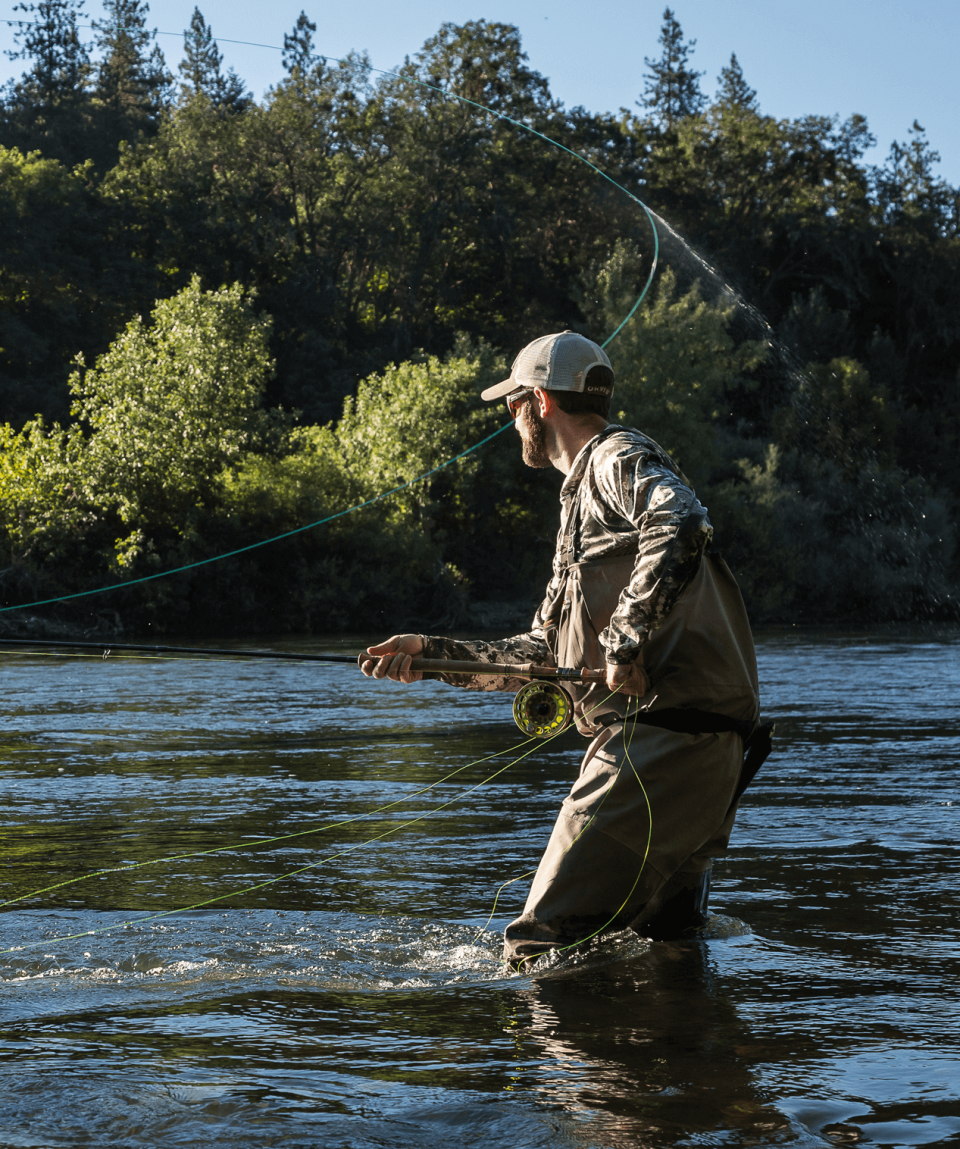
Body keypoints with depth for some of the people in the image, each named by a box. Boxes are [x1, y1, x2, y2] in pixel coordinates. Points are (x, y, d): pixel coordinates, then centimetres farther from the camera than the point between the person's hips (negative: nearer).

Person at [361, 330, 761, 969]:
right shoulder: (583, 496, 29)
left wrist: (628, 637, -25)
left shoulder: (619, 459, -2)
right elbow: (547, 652, 28)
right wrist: (432, 653, 20)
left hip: (664, 733, -11)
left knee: (547, 945, -14)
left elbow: (682, 526, -27)